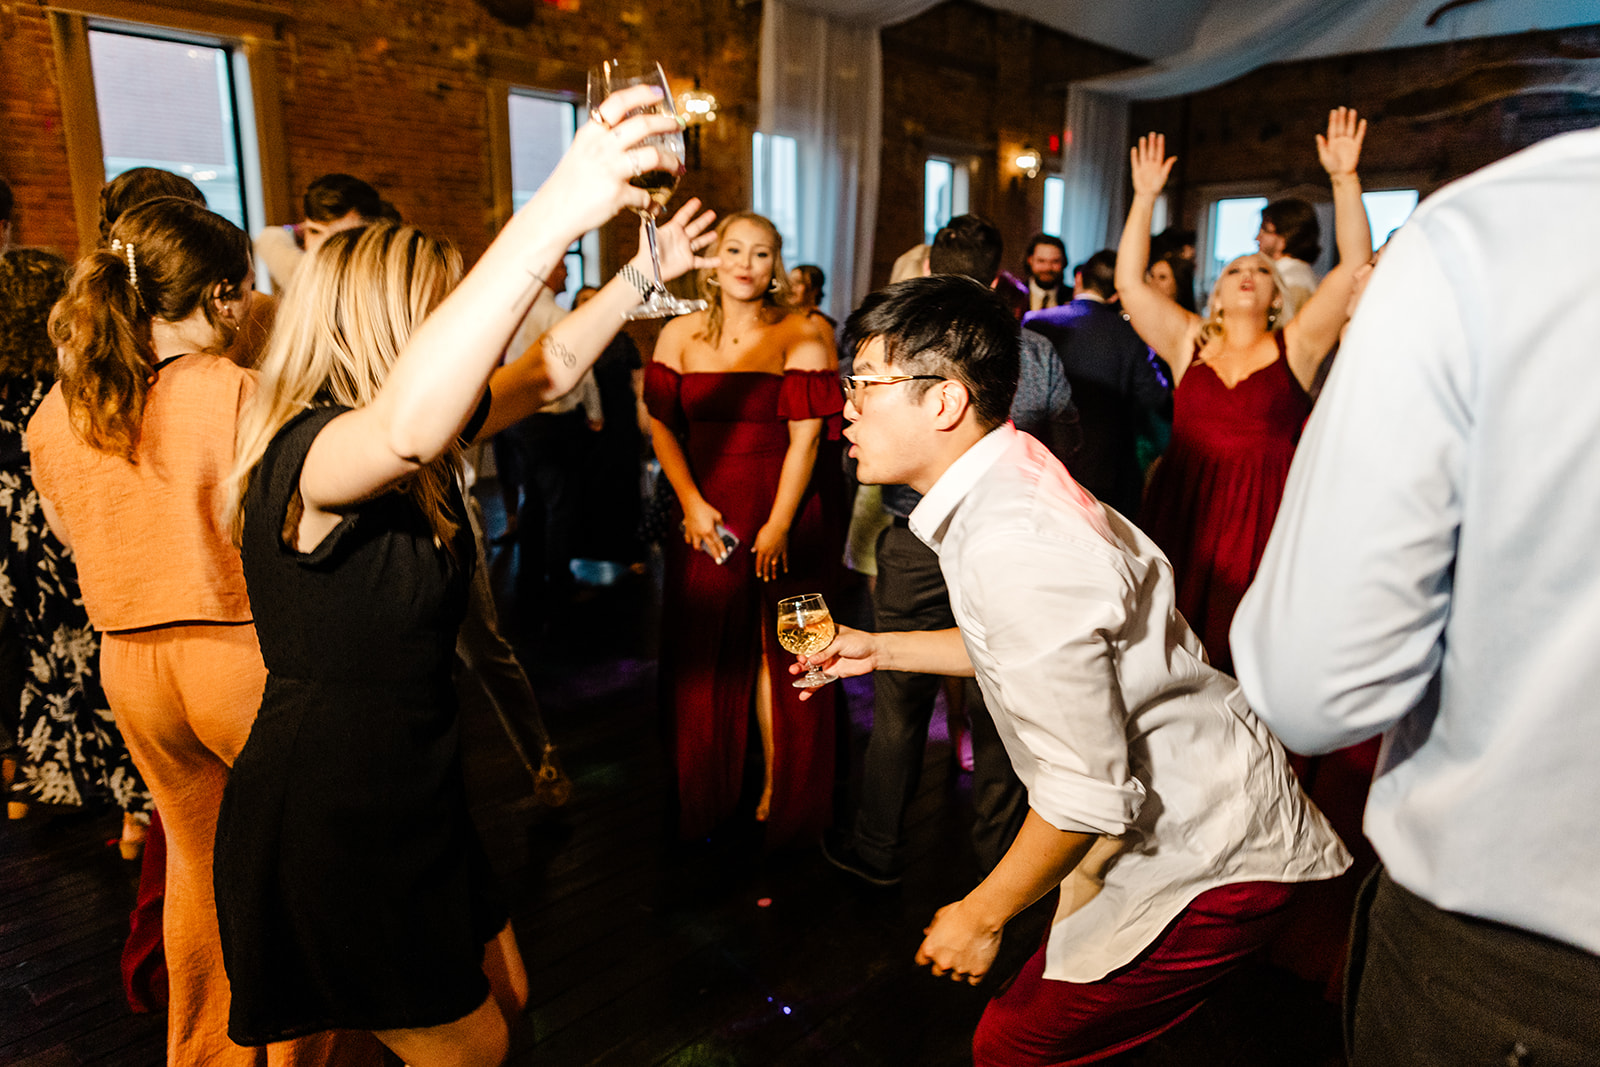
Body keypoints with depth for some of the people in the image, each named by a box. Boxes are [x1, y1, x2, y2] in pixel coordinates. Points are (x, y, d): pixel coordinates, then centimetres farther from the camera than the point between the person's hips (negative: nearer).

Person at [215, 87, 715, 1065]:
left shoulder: (420, 451, 1)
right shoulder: (308, 452, -26)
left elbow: (546, 373, 12)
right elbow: (404, 427, -50)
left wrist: (643, 271, 9)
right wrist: (554, 216, -56)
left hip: (413, 801, 9)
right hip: (328, 830, -8)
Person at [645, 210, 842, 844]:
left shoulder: (801, 335, -5)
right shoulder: (681, 335, 6)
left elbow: (806, 437, -10)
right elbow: (663, 428, 5)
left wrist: (778, 525, -14)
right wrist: (691, 502, -8)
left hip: (790, 512, -3)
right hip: (708, 515, 3)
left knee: (780, 651, 6)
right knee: (705, 655, 10)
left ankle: (781, 790, 24)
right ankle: (707, 797, 29)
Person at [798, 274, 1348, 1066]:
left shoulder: (1013, 551, -32)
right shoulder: (1003, 488, 0)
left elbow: (1087, 793, -28)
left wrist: (982, 915, -12)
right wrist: (880, 649, 17)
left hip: (1209, 860, -9)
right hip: (1172, 826, 9)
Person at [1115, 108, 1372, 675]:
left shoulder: (1296, 347, 8)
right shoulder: (1189, 344, 11)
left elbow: (1355, 264, 1)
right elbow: (1130, 281, 6)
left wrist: (1345, 178, -3)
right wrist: (1145, 198, 4)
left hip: (1264, 522, -1)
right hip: (1183, 518, 1)